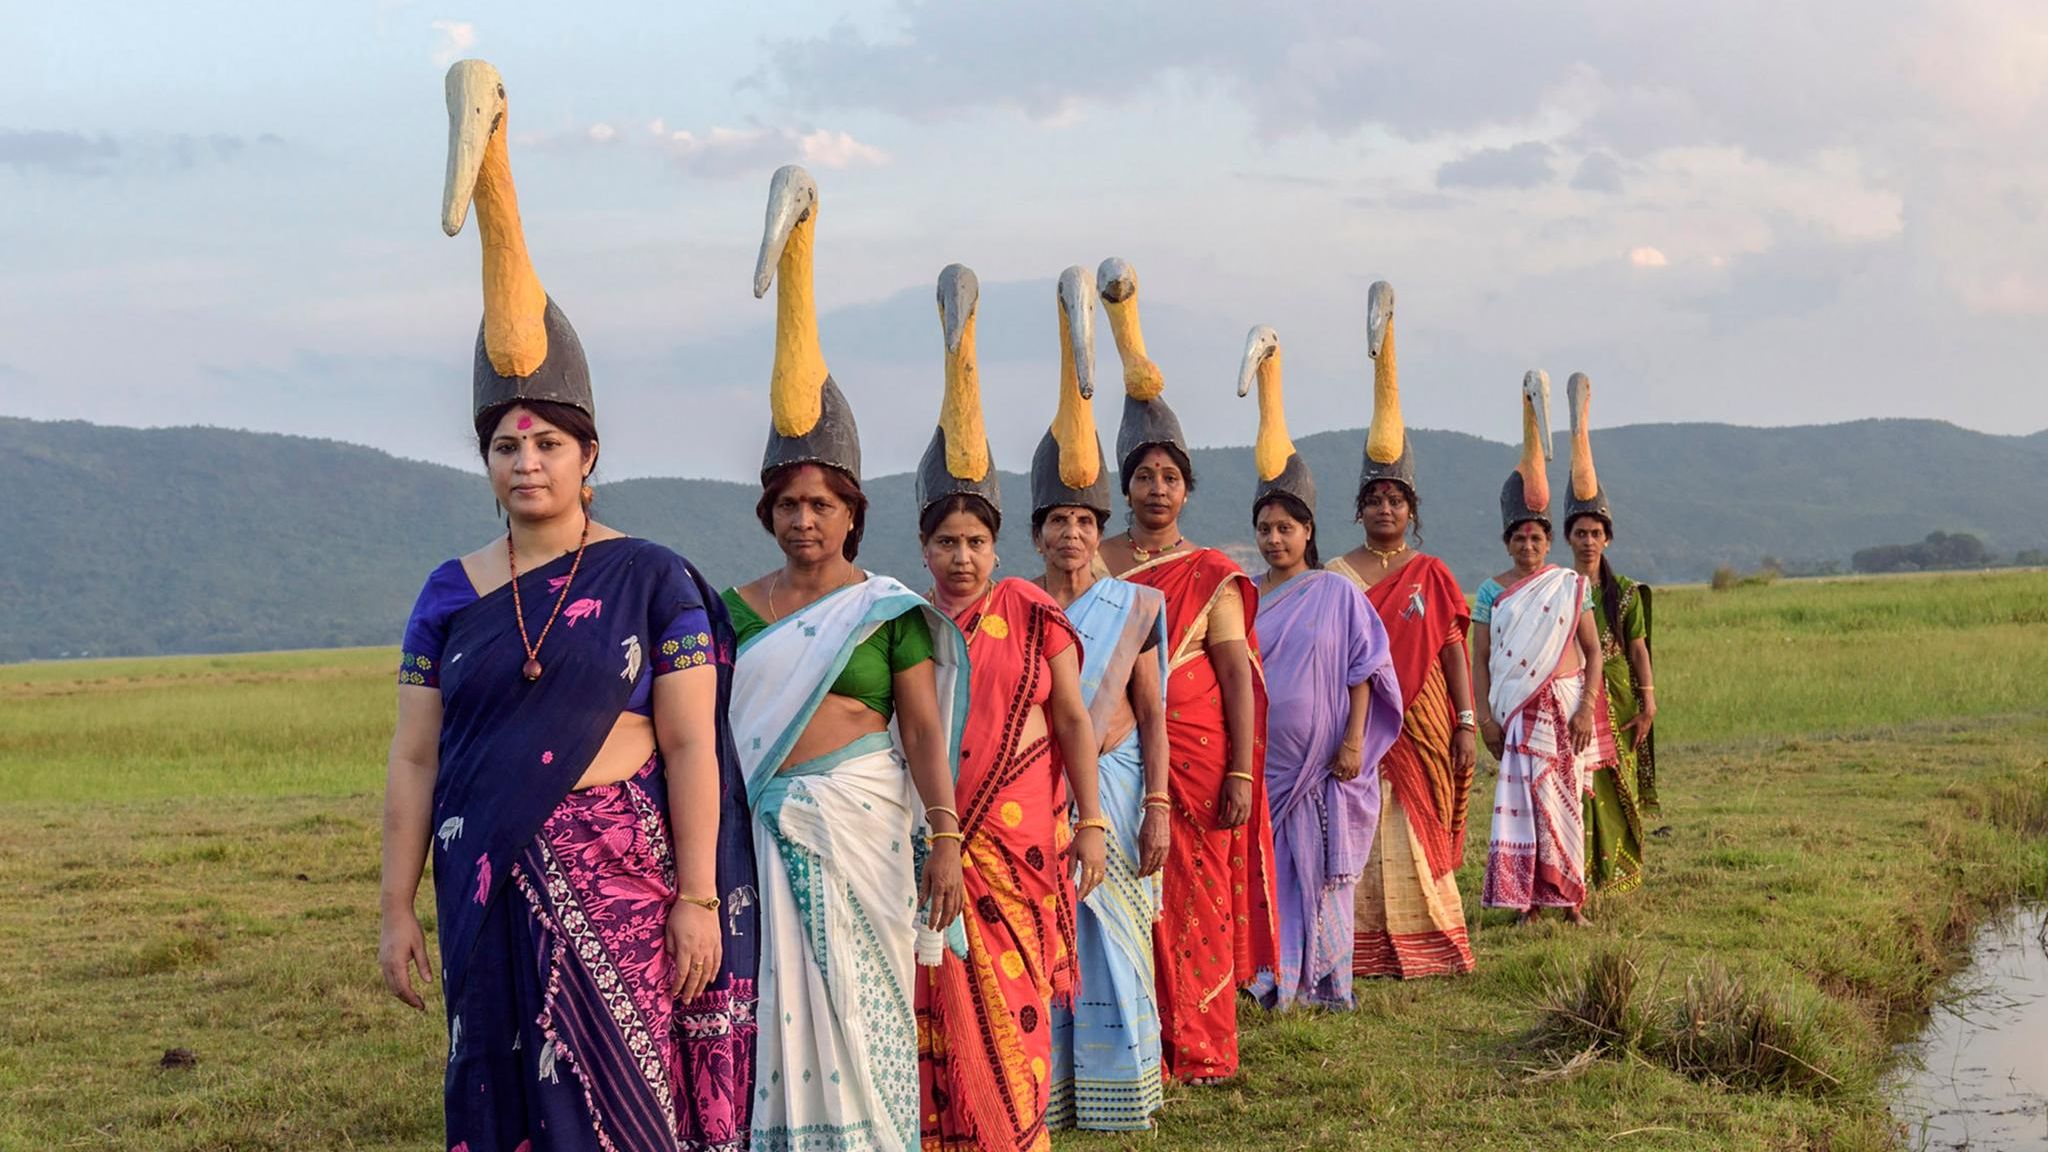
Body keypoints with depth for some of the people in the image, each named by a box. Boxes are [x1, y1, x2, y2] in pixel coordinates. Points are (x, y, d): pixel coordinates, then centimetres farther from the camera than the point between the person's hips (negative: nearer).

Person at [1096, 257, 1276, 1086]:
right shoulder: (1093, 565, 8)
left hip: (1196, 753, -1)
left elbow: (1239, 676, -2)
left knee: (1196, 895, 1)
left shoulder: (1210, 577, 2)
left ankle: (1197, 1047, 9)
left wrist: (1242, 772, -9)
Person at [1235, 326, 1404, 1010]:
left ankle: (1323, 981, 8)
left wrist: (1354, 742, -9)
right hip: (1256, 761, 2)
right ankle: (1268, 978, 7)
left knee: (1320, 871, 1)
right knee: (1263, 869, 2)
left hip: (1320, 761, -2)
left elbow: (1361, 672, -1)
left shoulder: (1337, 595, 1)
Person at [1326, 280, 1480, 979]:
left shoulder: (1432, 576, 6)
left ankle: (1425, 944, 7)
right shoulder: (1335, 577, 5)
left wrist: (1467, 723, -3)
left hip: (1421, 724, 0)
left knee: (1420, 834, 2)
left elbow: (1453, 652, 3)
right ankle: (1363, 948, 1)